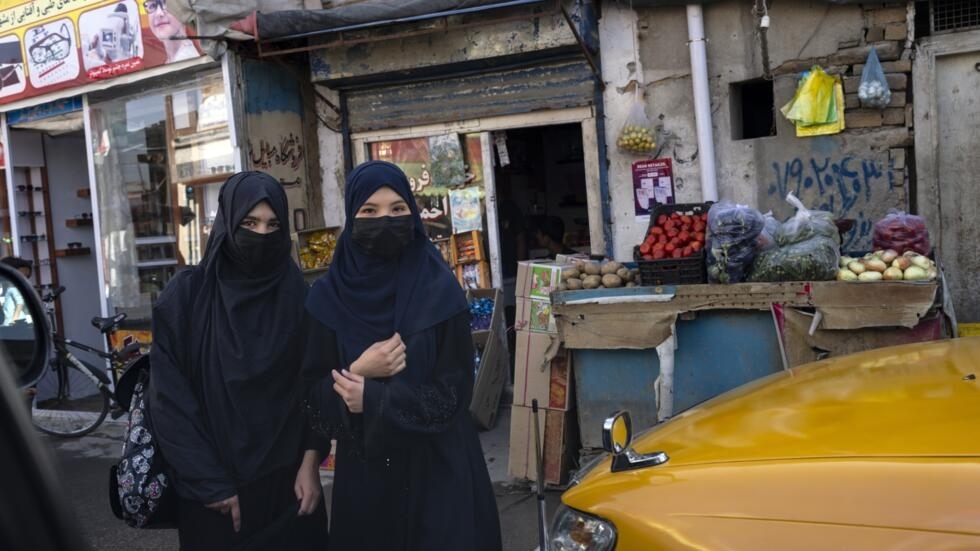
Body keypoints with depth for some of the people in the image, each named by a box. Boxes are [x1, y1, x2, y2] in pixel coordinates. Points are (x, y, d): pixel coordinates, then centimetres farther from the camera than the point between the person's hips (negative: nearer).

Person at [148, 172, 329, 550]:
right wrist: (211, 484, -10)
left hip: (287, 478, 2)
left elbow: (316, 384, 3)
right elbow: (169, 399, -9)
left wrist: (311, 463, -6)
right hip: (212, 488, -2)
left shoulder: (298, 295, 0)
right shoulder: (187, 294, -7)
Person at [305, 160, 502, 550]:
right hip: (363, 469, 2)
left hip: (439, 467, -1)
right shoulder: (329, 296, -2)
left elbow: (453, 393, -10)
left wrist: (374, 399, -18)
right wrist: (358, 371, -19)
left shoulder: (439, 290, -8)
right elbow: (316, 395, -1)